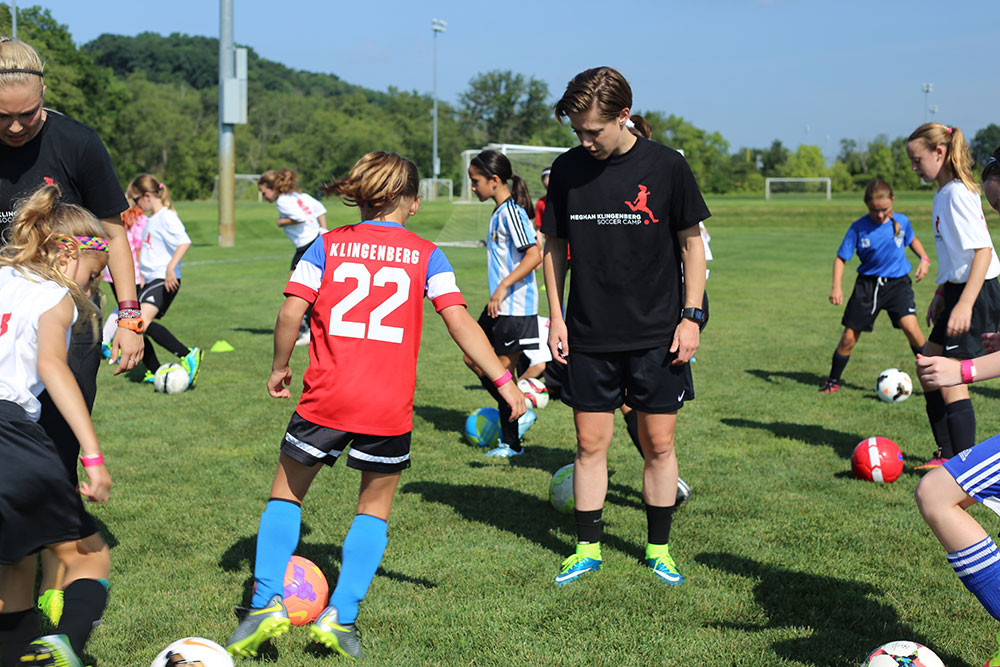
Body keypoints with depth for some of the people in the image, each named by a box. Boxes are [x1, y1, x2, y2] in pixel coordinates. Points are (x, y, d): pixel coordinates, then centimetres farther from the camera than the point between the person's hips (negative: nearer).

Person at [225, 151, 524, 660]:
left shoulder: (328, 245, 7)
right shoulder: (425, 254, 7)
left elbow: (291, 312, -2)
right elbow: (458, 320, -2)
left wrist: (279, 368, 13)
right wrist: (502, 379, 0)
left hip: (326, 397, 0)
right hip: (390, 407, 0)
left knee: (286, 493, 18)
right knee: (375, 506, 18)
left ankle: (266, 601, 5)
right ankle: (340, 617, 9)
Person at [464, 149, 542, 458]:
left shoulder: (511, 212, -17)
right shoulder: (499, 212, 12)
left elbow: (534, 255, -25)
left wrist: (503, 286, -26)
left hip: (515, 308, -10)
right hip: (499, 306, 10)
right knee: (473, 358, 14)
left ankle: (511, 443, 10)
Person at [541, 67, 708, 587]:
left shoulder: (665, 166, -7)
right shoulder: (567, 169, 0)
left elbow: (691, 242, 0)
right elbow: (554, 244, 9)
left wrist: (691, 316, -5)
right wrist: (555, 315, 3)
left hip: (657, 334, -2)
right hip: (589, 335, 2)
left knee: (659, 442, 5)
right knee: (590, 442, 5)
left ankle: (658, 548, 20)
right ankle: (587, 548, 18)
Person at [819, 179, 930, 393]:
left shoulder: (901, 221, -3)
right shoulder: (859, 227, -9)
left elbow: (912, 240, 19)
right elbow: (841, 258, -5)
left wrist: (924, 259, 1)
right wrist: (837, 287, -17)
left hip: (897, 282, 0)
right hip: (867, 284, 0)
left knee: (910, 326, -23)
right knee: (848, 338, 4)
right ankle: (833, 382, 24)